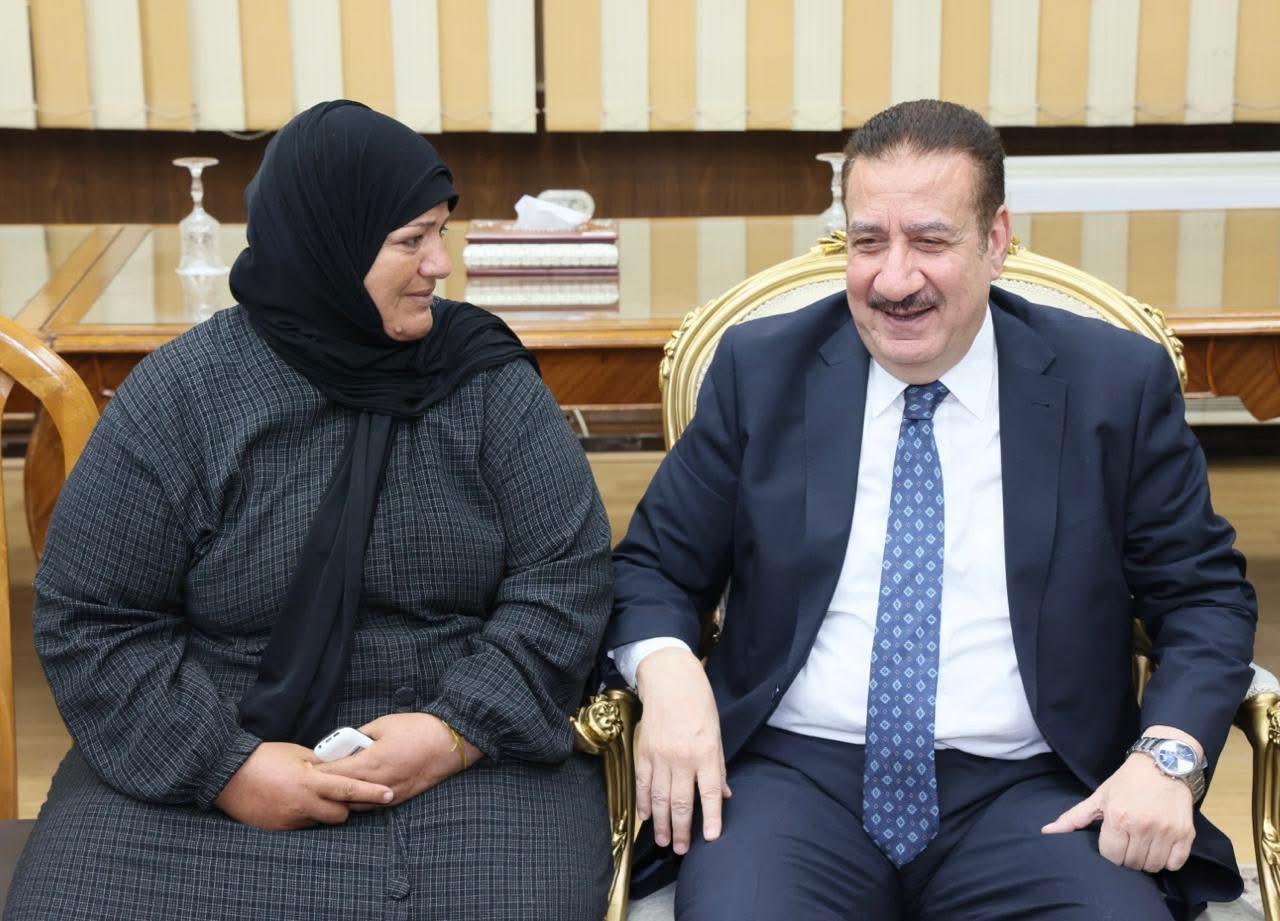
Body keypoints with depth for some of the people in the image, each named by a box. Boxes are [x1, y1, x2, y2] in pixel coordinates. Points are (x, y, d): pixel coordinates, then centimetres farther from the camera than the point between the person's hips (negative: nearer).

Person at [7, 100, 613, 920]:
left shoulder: (488, 379, -1)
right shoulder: (180, 395, -4)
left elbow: (567, 574, -3)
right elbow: (90, 620, -4)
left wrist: (460, 730, -16)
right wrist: (227, 768, -15)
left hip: (468, 752, 0)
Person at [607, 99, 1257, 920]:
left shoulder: (1117, 385, 3)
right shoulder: (760, 370, 5)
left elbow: (1205, 594, 8)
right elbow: (655, 566, 10)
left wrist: (1171, 755, -10)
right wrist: (667, 672, -12)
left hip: (1028, 795, 1)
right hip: (795, 777, 0)